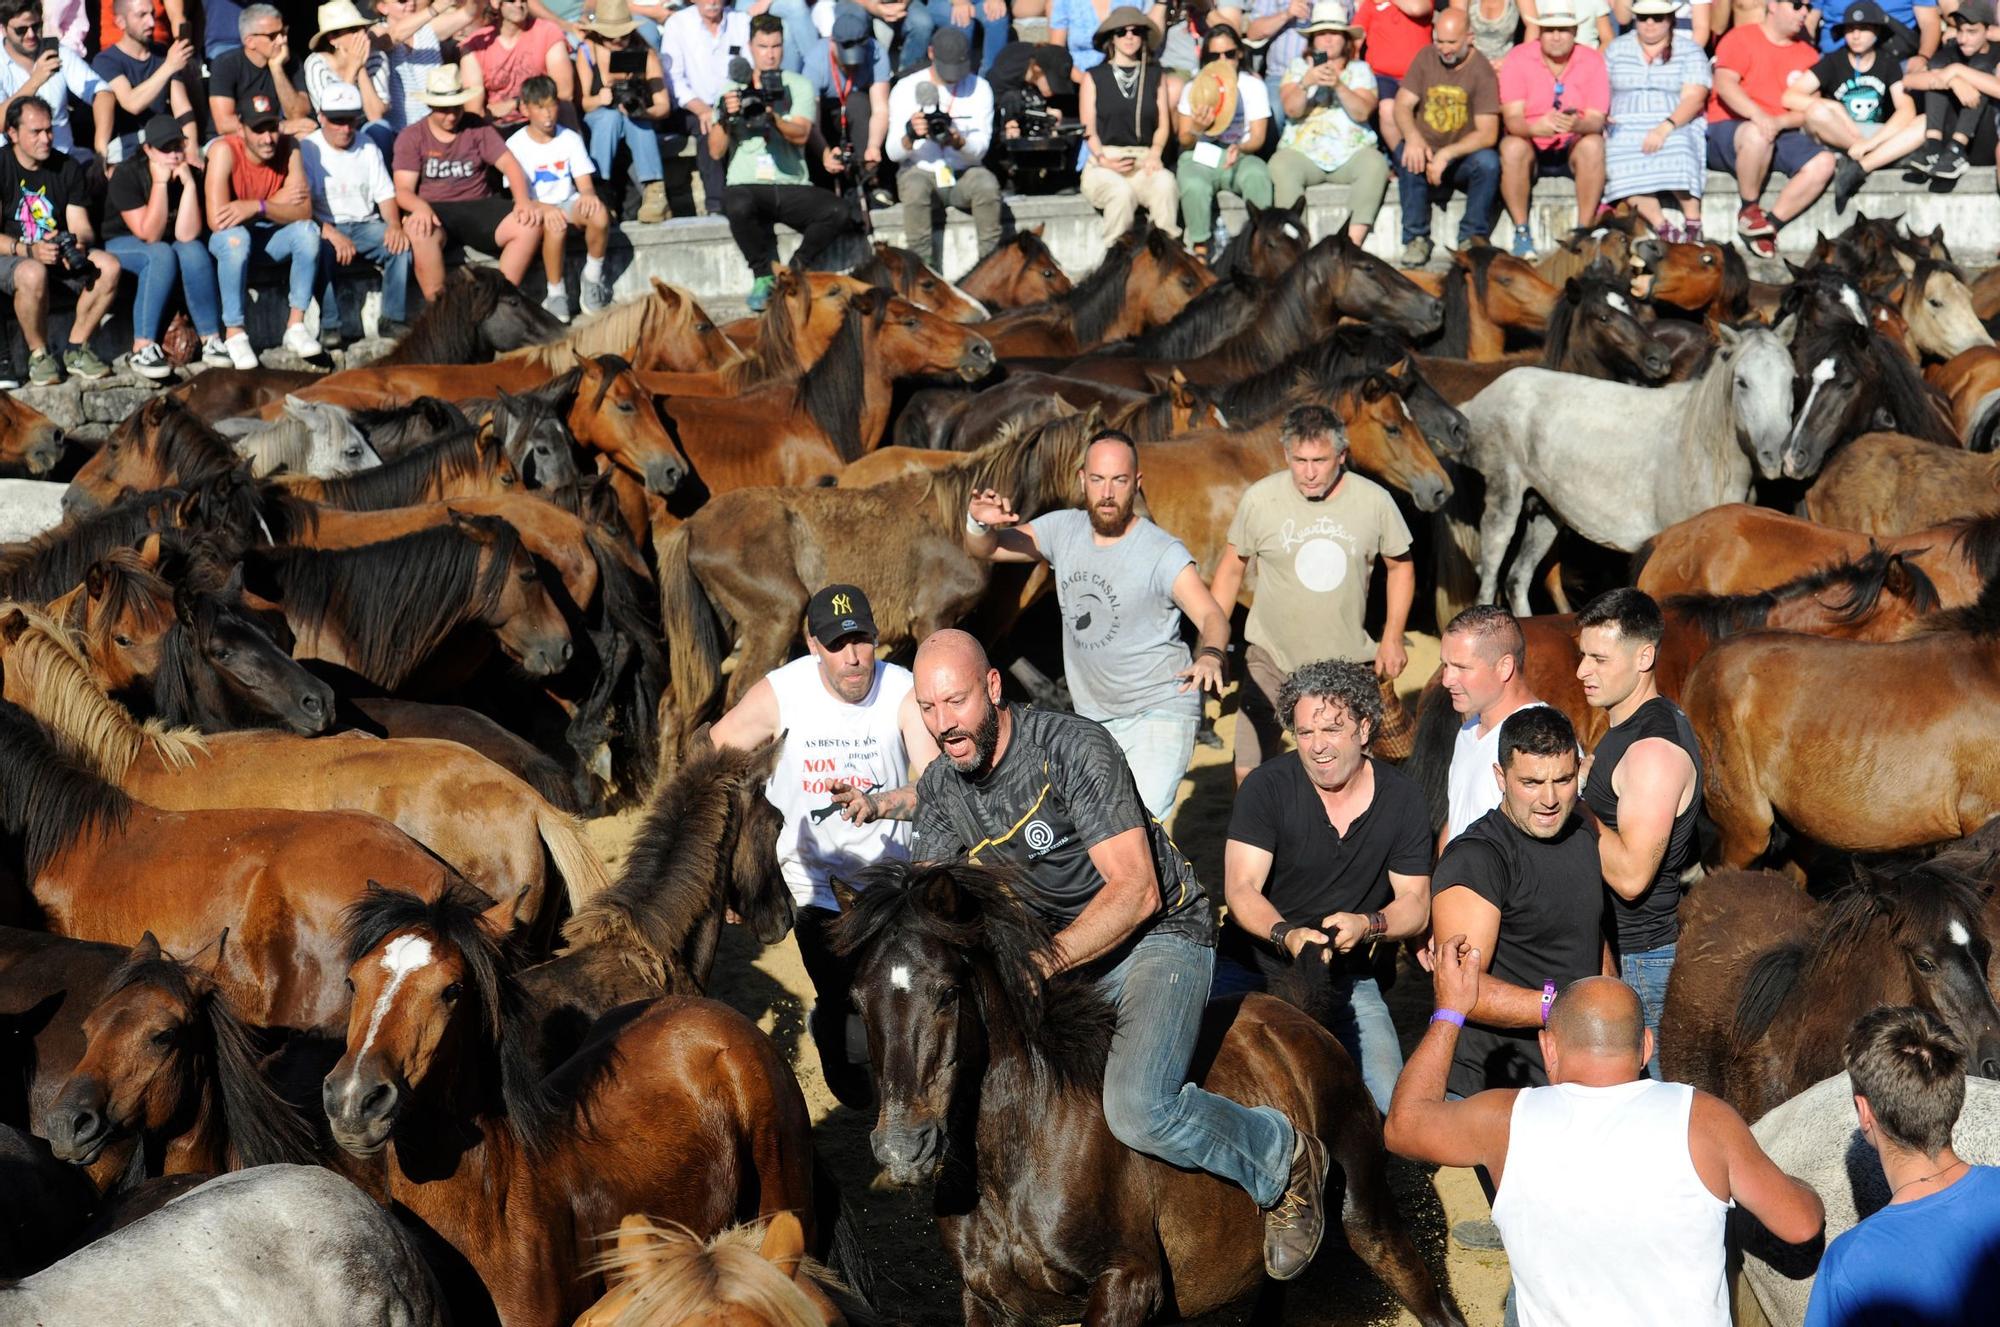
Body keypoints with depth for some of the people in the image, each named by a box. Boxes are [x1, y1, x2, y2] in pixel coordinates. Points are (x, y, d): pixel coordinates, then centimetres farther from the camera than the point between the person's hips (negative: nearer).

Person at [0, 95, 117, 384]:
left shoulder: (69, 168, 6)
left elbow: (81, 227, 2)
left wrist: (80, 243, -23)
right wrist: (30, 251, -31)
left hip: (59, 252, 5)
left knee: (109, 266, -23)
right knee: (34, 274, -40)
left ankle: (76, 349, -9)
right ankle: (39, 355, -17)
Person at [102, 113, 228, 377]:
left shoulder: (189, 175, -11)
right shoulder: (127, 174, -21)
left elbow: (186, 235, -22)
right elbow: (149, 235, -27)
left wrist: (188, 184, -29)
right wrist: (160, 183, -32)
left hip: (165, 244, 3)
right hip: (121, 245, -3)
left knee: (194, 251, -29)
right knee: (162, 254, -34)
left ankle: (211, 340, -22)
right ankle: (142, 349, -36)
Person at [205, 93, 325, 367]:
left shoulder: (289, 149, -13)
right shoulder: (224, 151, -24)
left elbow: (304, 211, -20)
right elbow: (216, 220, -32)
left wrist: (257, 207, -34)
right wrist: (277, 202, -22)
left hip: (271, 237, 4)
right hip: (228, 238, -3)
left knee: (308, 231, -25)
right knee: (236, 237, -36)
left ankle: (295, 327, -18)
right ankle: (234, 334, -26)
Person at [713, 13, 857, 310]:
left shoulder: (799, 86, 12)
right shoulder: (733, 89, 11)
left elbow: (800, 135, -6)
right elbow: (716, 150, 3)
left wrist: (774, 119, -27)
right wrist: (726, 117, -17)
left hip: (792, 186, 1)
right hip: (747, 185, -1)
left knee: (840, 213, -27)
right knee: (740, 207, -38)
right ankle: (764, 276, -15)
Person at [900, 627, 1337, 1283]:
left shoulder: (1074, 747, -22)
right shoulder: (940, 785, -2)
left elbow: (1135, 891, -26)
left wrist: (1047, 959, -39)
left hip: (1158, 931, -8)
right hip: (1052, 943, 8)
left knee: (1139, 1110, -28)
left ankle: (1284, 1160, -2)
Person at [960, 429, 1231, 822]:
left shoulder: (1164, 553, -16)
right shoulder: (1063, 530, 0)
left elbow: (1211, 616, -28)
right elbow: (984, 550, 8)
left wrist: (1211, 656, -50)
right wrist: (980, 523, -16)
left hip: (1159, 715, -6)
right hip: (1092, 718, 6)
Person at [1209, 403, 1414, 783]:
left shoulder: (1374, 501, -7)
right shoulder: (1259, 499, -10)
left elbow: (1400, 565, 8)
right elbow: (1231, 568, 3)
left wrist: (1392, 638, 1)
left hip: (1347, 665, 1)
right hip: (1271, 662, -1)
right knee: (1249, 774, -6)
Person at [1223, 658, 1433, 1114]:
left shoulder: (1401, 798, -1)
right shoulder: (1267, 786, -8)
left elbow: (1415, 904, 0)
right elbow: (1241, 889, -14)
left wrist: (1368, 925, -23)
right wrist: (1287, 935, -34)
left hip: (1351, 979, 2)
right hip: (1261, 968, -2)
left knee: (1390, 1105, -17)